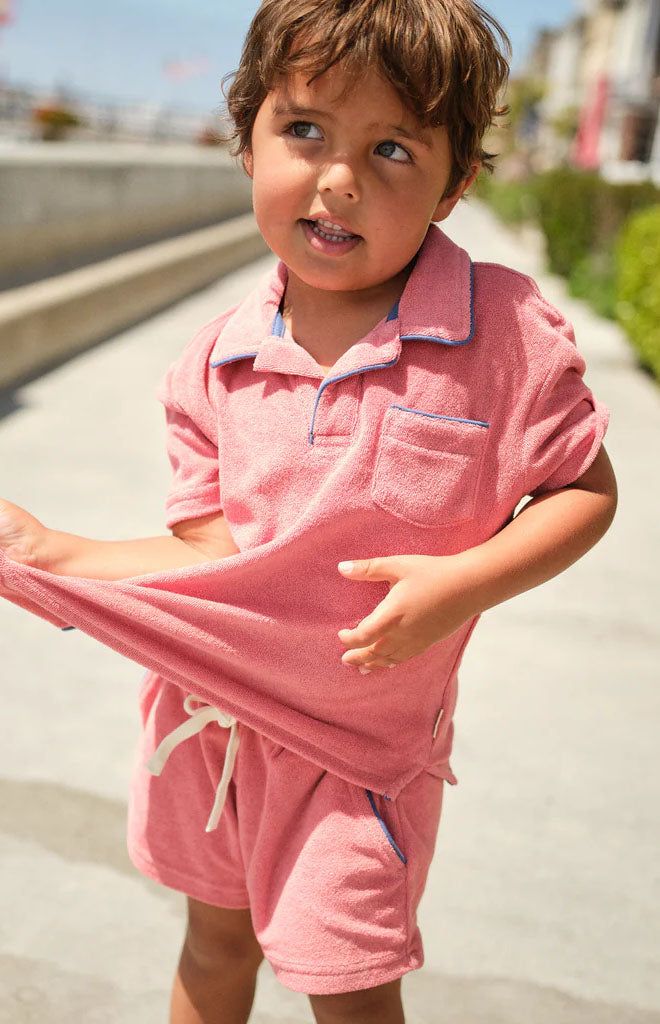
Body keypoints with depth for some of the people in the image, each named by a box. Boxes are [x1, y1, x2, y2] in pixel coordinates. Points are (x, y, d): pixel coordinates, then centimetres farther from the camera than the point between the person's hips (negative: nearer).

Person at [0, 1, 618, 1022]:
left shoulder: (506, 330, -18)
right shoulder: (215, 363, -9)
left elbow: (586, 490, -10)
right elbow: (214, 554, -5)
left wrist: (462, 583, -25)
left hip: (360, 731, -3)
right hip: (211, 701, 4)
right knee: (215, 938, 26)